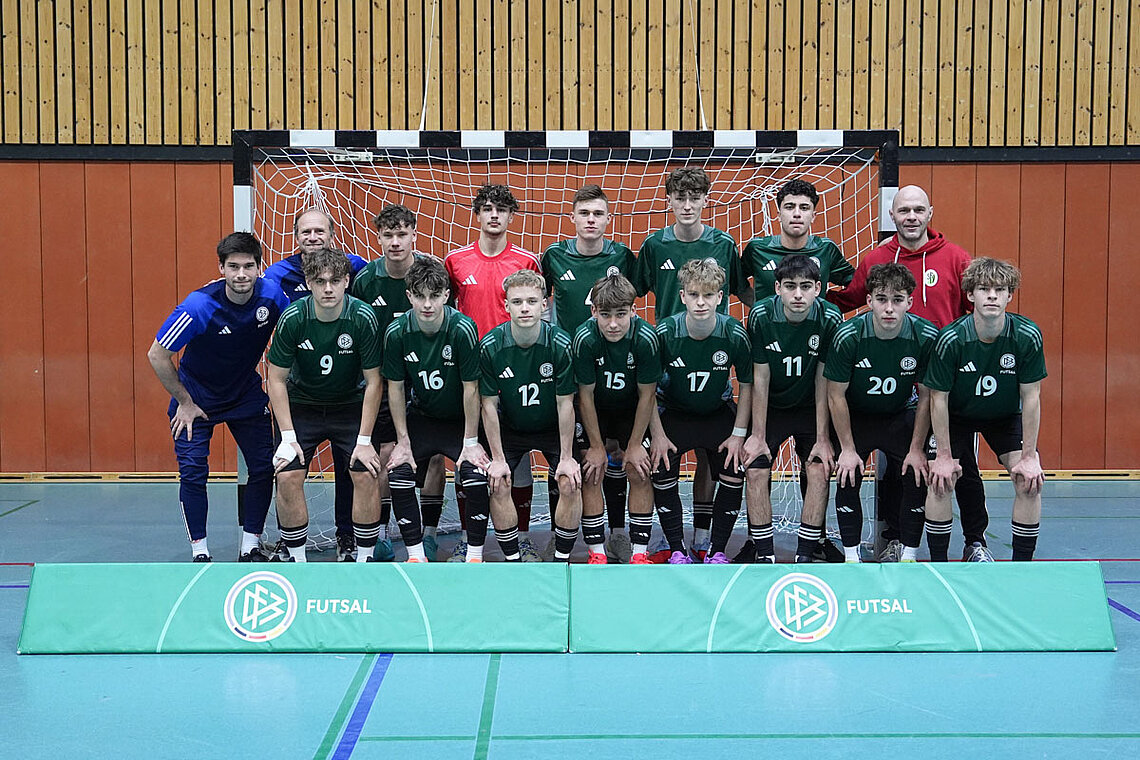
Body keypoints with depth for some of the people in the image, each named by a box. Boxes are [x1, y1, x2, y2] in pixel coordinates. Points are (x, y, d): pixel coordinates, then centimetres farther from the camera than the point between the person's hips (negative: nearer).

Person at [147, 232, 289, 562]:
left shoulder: (272, 295, -20)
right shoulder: (199, 306, -29)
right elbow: (157, 354, -20)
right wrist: (185, 403, -14)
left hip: (247, 395, 3)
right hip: (197, 396, -3)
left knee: (264, 467, -2)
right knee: (193, 470, -10)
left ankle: (250, 547, 11)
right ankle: (200, 552, 2)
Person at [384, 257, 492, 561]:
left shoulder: (462, 329, -23)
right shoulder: (397, 333, -15)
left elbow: (471, 388, -17)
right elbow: (396, 388, -4)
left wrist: (471, 442, -14)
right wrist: (403, 441, -4)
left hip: (461, 419, -3)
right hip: (421, 417, 3)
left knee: (477, 478, -22)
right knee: (398, 476, -13)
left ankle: (475, 554, -3)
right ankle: (415, 554, 3)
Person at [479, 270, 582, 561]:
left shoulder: (560, 344, -22)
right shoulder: (490, 346, -19)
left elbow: (565, 404, -15)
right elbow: (489, 405, -12)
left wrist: (566, 458, -14)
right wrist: (498, 458, -12)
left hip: (553, 428, -1)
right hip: (509, 428, 1)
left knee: (570, 484, -18)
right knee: (497, 485, -17)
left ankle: (562, 558, 0)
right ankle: (512, 559, 1)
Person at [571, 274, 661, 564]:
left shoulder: (645, 338, -29)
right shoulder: (585, 339, -29)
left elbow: (647, 395, -16)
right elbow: (585, 395, -18)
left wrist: (634, 444, -12)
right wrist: (597, 446, -13)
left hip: (632, 409, 0)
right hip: (594, 410, 0)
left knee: (639, 473, -8)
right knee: (591, 474, -9)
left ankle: (639, 553, 1)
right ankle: (597, 554, 1)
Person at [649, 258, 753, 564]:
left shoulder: (734, 335, -20)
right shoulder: (665, 332, -22)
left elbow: (746, 384, -6)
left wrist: (739, 434, -8)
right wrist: (658, 435, -13)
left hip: (719, 415, 1)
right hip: (674, 413, -1)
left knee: (736, 475, -14)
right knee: (661, 474, -18)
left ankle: (716, 550, 5)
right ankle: (677, 550, 0)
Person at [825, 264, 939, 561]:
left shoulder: (927, 336, -21)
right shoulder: (848, 336, -25)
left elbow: (926, 396, -9)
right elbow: (836, 395, -14)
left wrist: (917, 449, -9)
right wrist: (848, 449, -13)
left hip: (901, 416, 1)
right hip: (855, 416, -1)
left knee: (919, 475, -12)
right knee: (848, 476, -15)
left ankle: (909, 554, 4)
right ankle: (851, 554, 2)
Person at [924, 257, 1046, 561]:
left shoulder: (1028, 336, -24)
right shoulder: (950, 339, -28)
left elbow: (1031, 397, -16)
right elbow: (938, 398, -18)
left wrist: (1029, 456, -15)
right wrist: (944, 456, -16)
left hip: (1006, 416, 1)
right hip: (956, 416, -1)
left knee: (1030, 481, -13)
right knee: (939, 481, -15)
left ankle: (1021, 565, 2)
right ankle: (938, 564, 1)